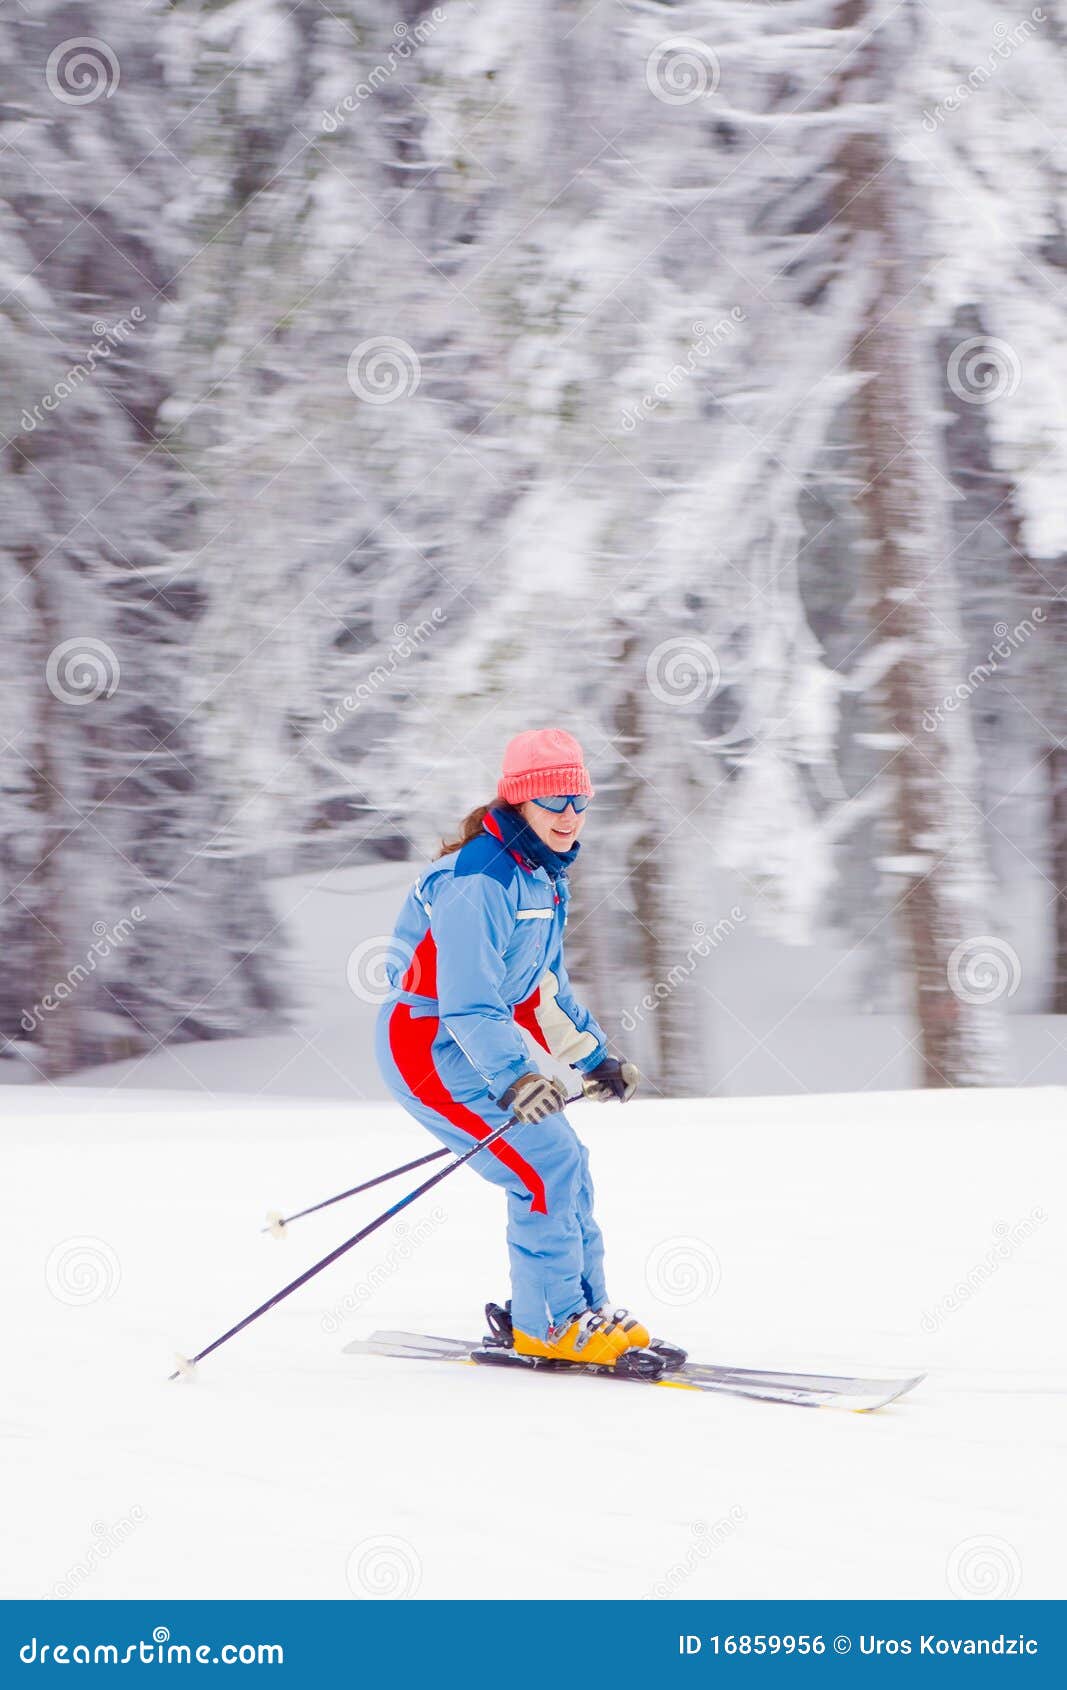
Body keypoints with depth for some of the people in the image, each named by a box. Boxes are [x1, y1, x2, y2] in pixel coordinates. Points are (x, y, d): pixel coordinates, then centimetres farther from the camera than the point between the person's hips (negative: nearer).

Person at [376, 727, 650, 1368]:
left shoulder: (543, 877, 8)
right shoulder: (479, 883, -24)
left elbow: (546, 985, 21)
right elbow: (469, 1005, -30)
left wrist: (595, 1056, 23)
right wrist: (513, 1076, -41)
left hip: (480, 1045, 10)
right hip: (430, 1047, -10)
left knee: (569, 1160, 8)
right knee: (547, 1164, -14)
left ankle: (583, 1310, 18)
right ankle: (550, 1325, -4)